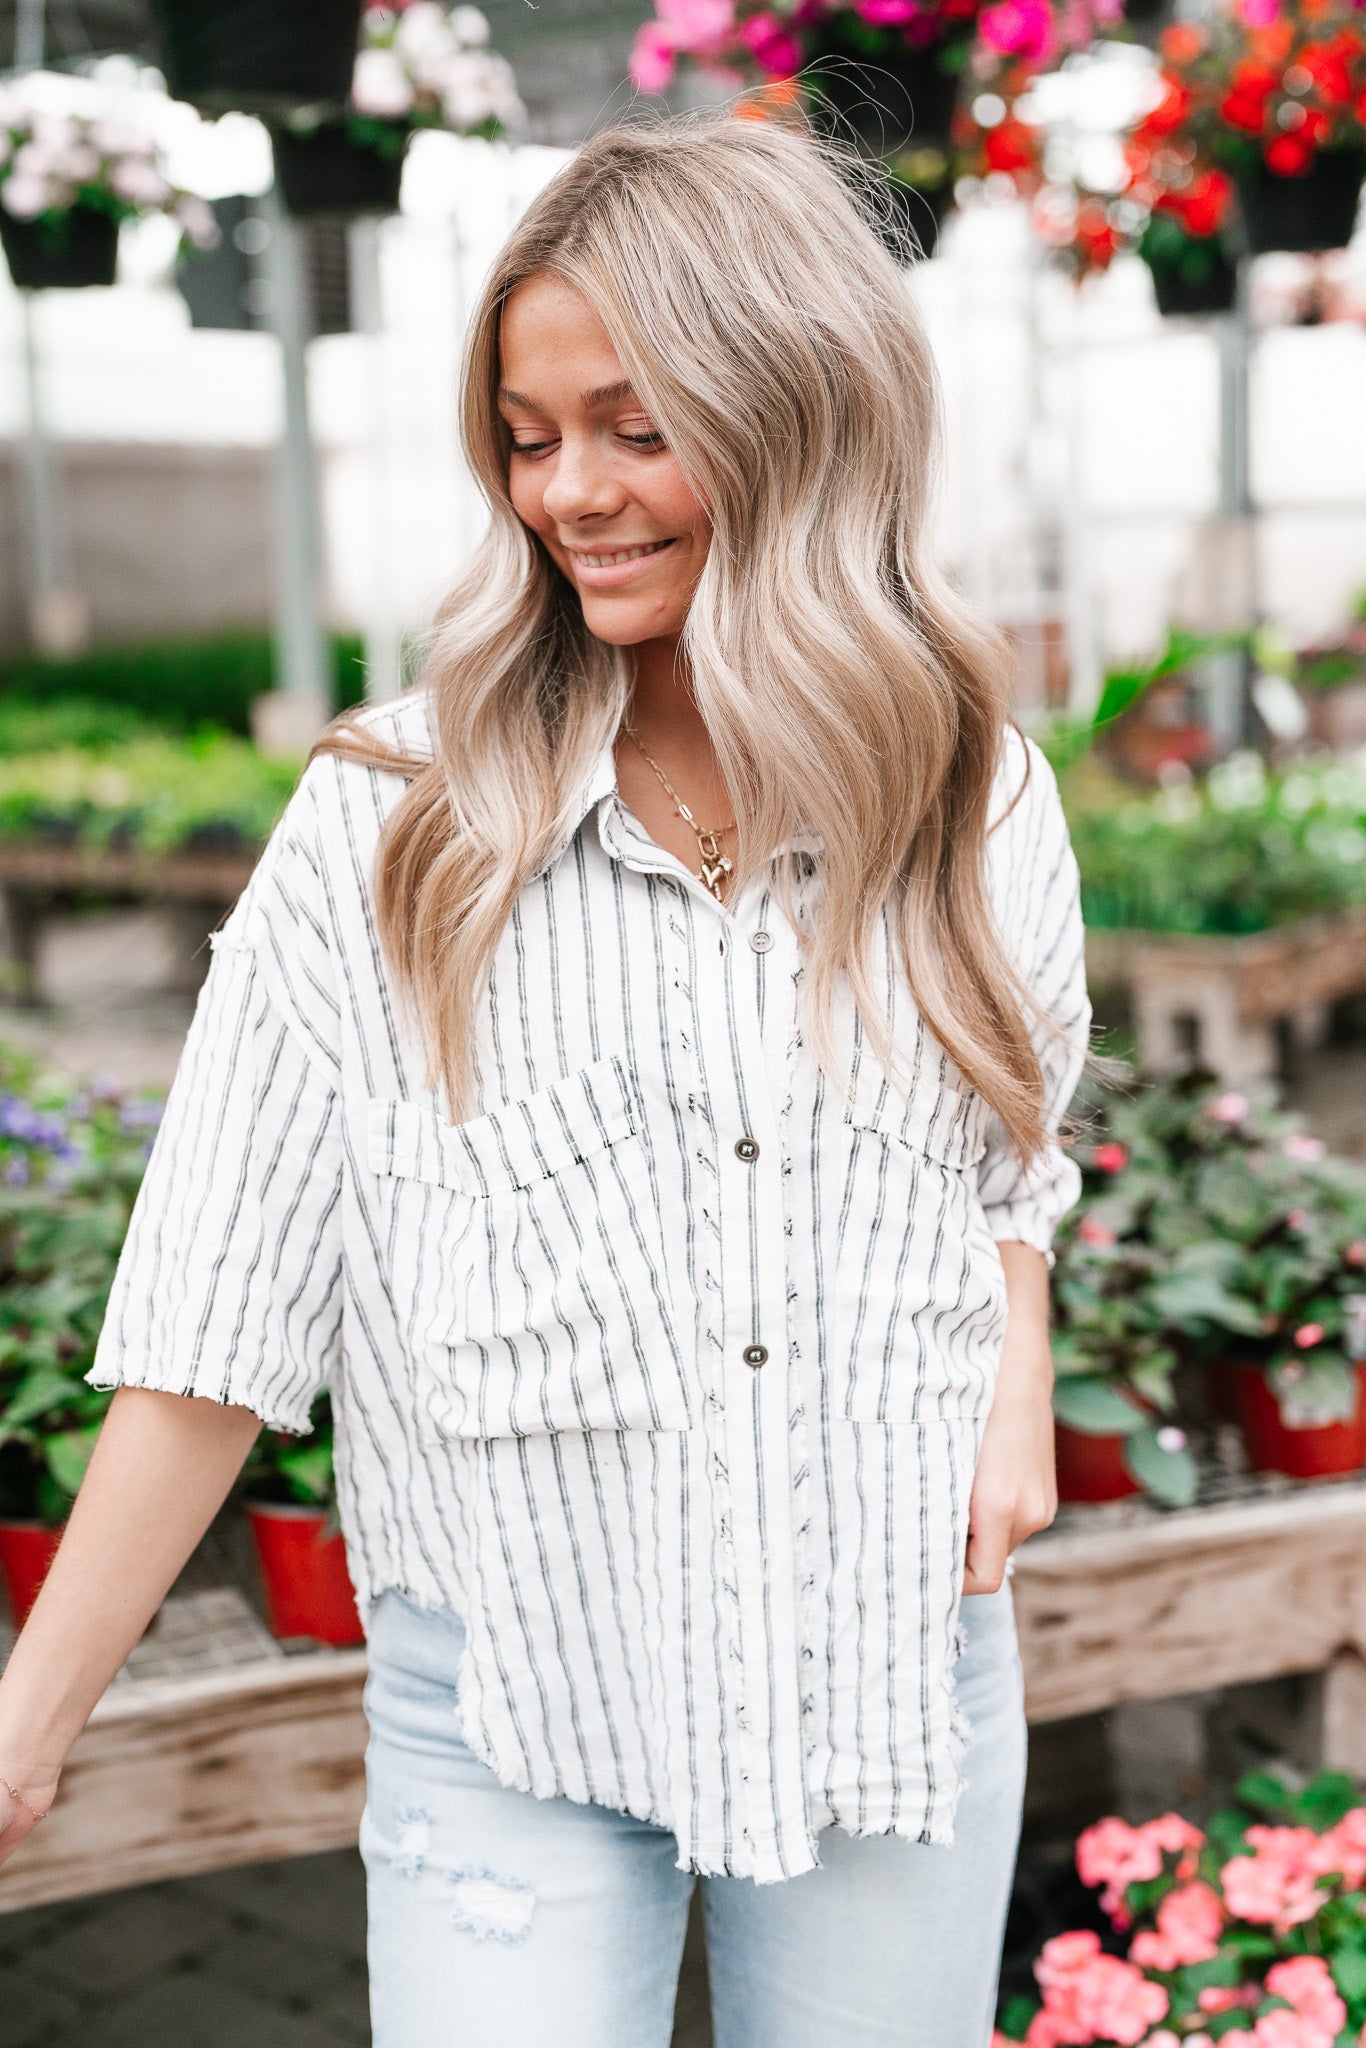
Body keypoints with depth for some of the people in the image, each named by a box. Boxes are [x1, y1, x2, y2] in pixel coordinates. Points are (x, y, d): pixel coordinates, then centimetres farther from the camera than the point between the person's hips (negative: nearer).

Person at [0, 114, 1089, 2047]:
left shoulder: (974, 809, -3)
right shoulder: (383, 835, -11)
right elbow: (218, 1320, -9)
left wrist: (1016, 1377, -4)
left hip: (900, 1669, 3)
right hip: (509, 1714, -2)